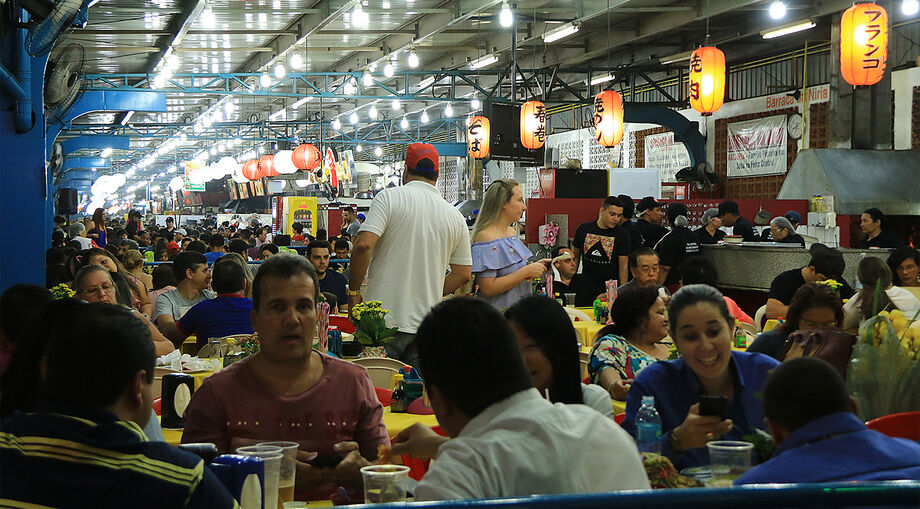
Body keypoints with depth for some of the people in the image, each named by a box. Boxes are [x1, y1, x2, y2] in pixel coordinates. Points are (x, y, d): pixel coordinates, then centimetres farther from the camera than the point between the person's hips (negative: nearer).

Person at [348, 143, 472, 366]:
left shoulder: (389, 197, -3)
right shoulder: (456, 217, 10)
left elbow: (363, 245, -14)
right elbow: (463, 274, 14)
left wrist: (354, 293, -3)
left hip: (385, 321, -4)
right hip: (428, 326, 4)